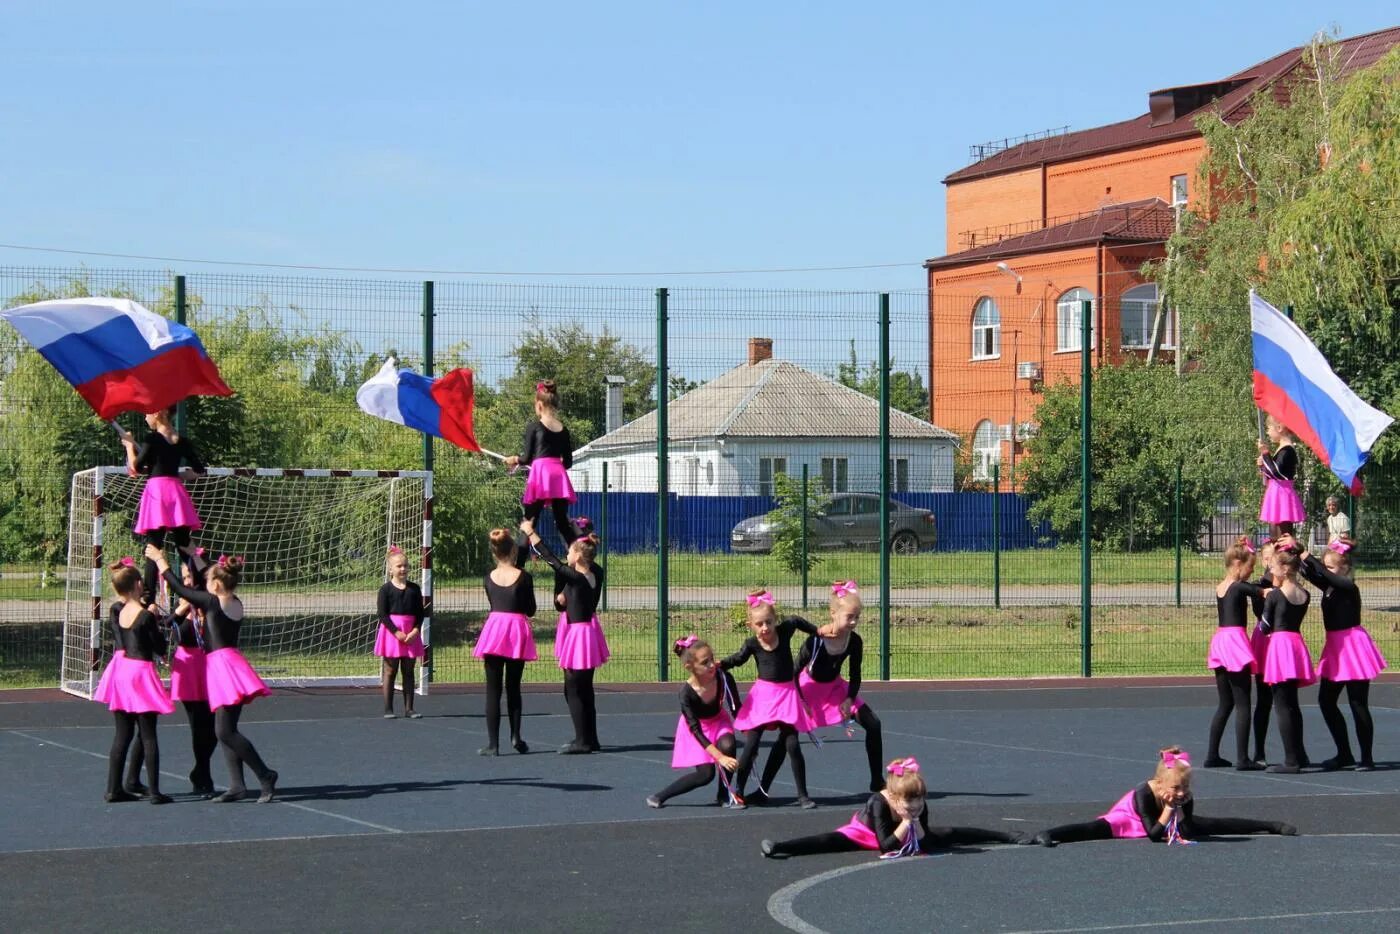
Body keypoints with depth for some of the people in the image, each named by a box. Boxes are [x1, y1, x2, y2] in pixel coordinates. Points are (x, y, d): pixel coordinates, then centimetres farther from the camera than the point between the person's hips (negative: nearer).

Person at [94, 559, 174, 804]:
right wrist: (159, 629, 4)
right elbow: (161, 648, -10)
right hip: (141, 672, -6)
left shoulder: (118, 612, 2)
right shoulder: (146, 616, -17)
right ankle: (154, 791, 0)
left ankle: (113, 789, 15)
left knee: (122, 734, 13)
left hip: (120, 669, 6)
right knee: (148, 736, 0)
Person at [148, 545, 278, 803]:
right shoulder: (236, 605, 11)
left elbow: (179, 589, -1)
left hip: (222, 663, -9)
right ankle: (237, 785, 6)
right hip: (232, 663, 9)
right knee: (225, 730, 10)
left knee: (225, 731, -10)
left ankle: (265, 775, -12)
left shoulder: (212, 602, -10)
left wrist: (160, 561, 10)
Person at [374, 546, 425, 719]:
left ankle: (409, 708, 10)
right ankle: (388, 709, 4)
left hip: (411, 634, 3)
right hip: (391, 632, -3)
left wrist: (415, 631, -10)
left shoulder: (414, 589, 6)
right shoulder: (386, 589, -4)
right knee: (390, 671, 1)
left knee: (408, 672, 7)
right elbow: (383, 614, -8)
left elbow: (420, 613, 6)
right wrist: (397, 633, -15)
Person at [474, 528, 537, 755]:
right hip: (517, 629, -1)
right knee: (513, 687, 14)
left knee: (493, 689, 2)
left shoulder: (489, 578, 4)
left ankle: (493, 744, -3)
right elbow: (531, 610, 2)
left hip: (494, 628, 1)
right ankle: (515, 736, 7)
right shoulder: (523, 577, -4)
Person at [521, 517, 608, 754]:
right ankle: (590, 739, 20)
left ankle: (582, 740, -2)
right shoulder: (596, 574, -1)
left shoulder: (574, 577, -20)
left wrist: (530, 532, -5)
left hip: (577, 633, -9)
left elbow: (549, 557, -14)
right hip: (590, 628, 9)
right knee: (585, 689, 15)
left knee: (573, 690, -2)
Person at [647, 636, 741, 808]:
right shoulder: (687, 692, -33)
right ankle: (659, 797, 3)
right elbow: (696, 730, -31)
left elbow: (737, 710, -12)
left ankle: (723, 795, -7)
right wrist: (720, 757, -40)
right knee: (705, 774, -15)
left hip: (719, 722, 3)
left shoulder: (724, 678, -27)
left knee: (727, 744, -29)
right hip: (696, 728, -3)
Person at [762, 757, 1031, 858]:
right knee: (833, 841, -33)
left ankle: (1010, 836, 18)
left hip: (903, 832, 5)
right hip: (864, 831, -5)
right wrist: (906, 823, -46)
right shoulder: (878, 803, -39)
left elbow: (926, 844, -20)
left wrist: (916, 824, -38)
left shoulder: (920, 807, -26)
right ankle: (778, 847, -49)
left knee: (950, 835, 4)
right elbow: (887, 848, -41)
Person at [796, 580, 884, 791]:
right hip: (809, 687, -5)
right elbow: (795, 671, -20)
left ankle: (877, 782, 7)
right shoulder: (816, 641, -30)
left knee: (873, 724, -4)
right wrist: (800, 701, -22)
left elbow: (855, 676, -3)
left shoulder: (854, 641, -16)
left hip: (835, 687, 5)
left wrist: (849, 699, -17)